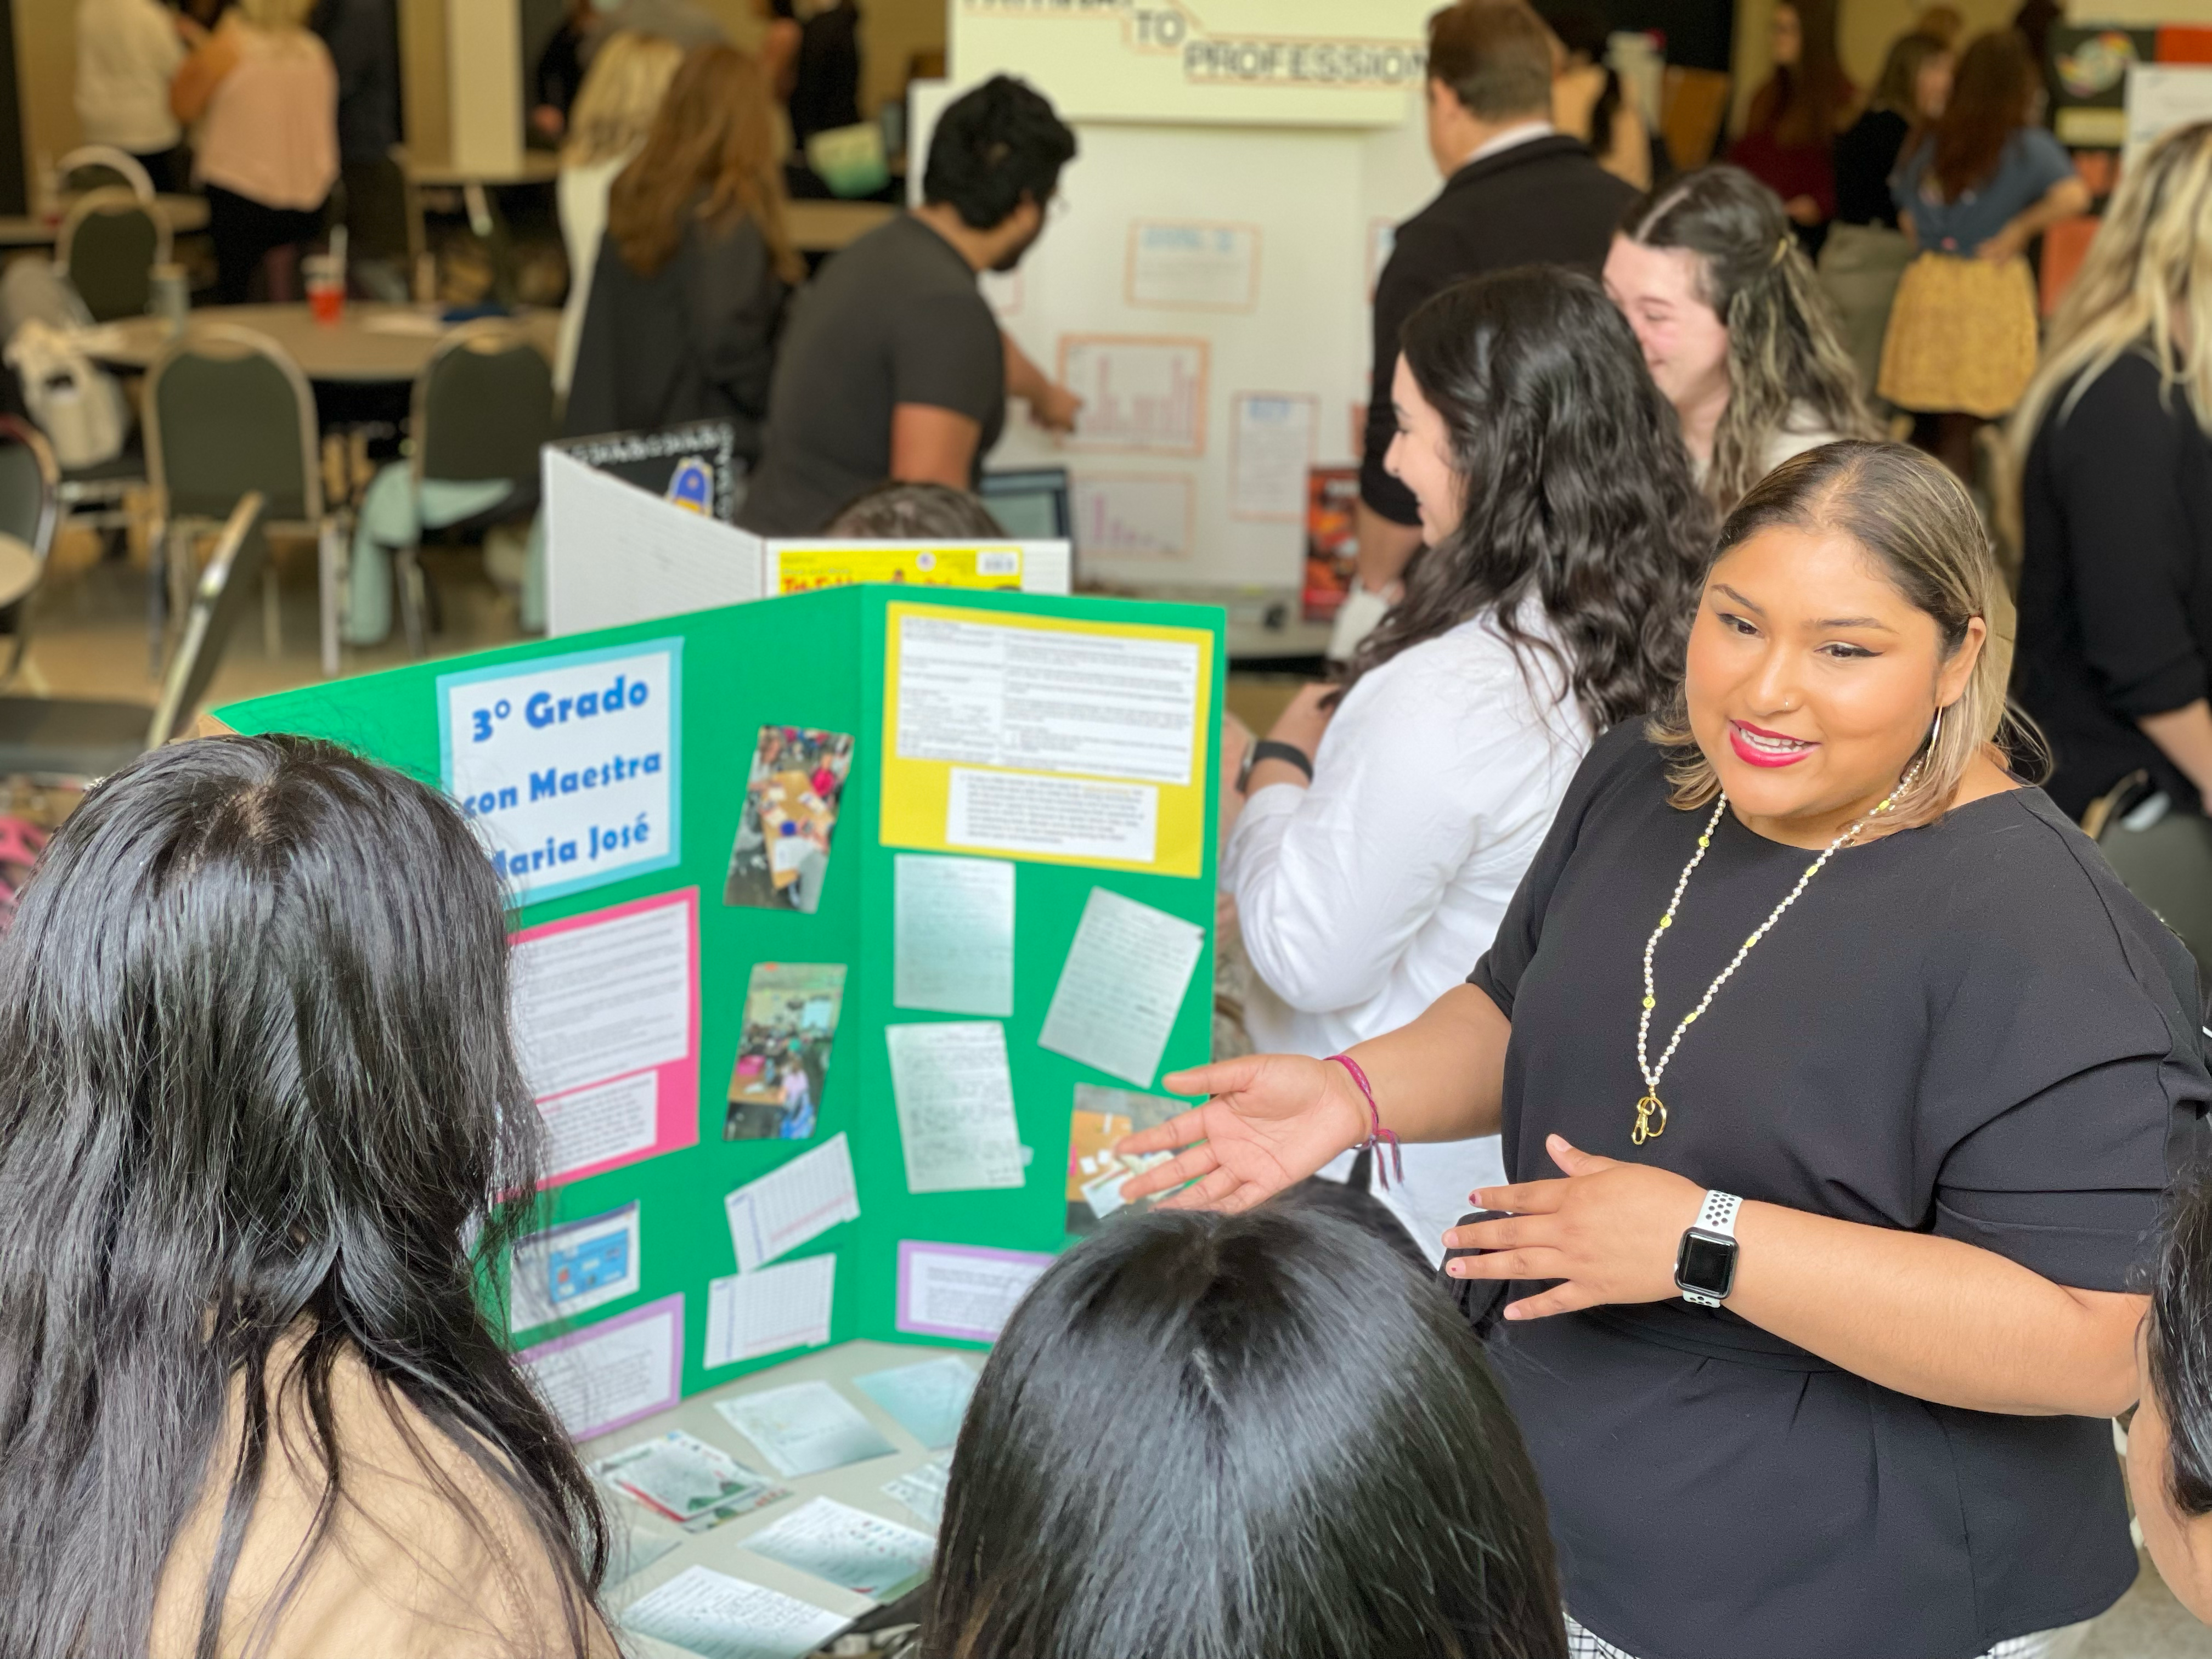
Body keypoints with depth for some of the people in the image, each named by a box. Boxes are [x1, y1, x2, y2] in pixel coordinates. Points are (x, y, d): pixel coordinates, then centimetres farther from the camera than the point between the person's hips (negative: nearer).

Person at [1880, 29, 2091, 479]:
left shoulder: (1930, 143, 7)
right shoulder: (2028, 146, -7)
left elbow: (1906, 216, 15)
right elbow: (2073, 195, -21)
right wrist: (2020, 230, -11)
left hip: (1925, 285, 4)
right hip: (1994, 286, -4)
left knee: (1934, 430, 11)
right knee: (1965, 433, 1)